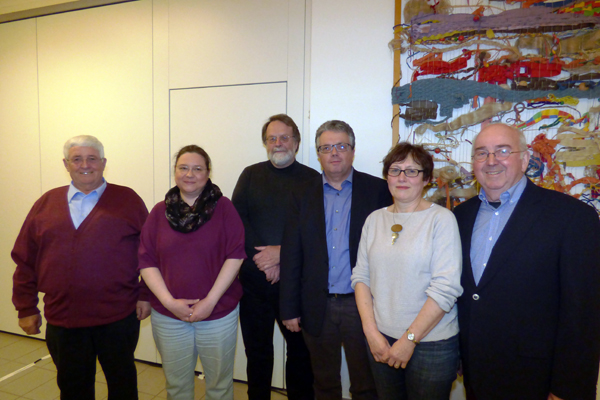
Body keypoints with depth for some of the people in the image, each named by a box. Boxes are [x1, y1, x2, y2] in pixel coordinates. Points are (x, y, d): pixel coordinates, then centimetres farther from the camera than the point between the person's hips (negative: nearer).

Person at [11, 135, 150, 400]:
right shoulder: (47, 203, 6)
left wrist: (146, 295, -6)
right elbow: (25, 259, 8)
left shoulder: (127, 200, -2)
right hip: (62, 319, 3)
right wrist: (26, 307, 6)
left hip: (119, 317, -2)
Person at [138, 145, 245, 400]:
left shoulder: (223, 207, -4)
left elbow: (235, 255, -10)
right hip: (168, 315, 2)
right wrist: (169, 302, -11)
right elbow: (146, 261, 0)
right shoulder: (160, 211, 2)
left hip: (219, 313, -2)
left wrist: (210, 300, -14)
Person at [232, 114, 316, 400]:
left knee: (300, 349, 11)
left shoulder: (312, 180, 0)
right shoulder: (251, 175, 8)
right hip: (253, 278, 2)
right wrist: (262, 257, -11)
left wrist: (282, 252, -16)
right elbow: (237, 219, -2)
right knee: (257, 349, 16)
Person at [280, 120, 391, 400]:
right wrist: (289, 309, 0)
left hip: (362, 305, -2)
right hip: (318, 308, 2)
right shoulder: (303, 196, 3)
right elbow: (291, 255, 2)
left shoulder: (378, 190, -3)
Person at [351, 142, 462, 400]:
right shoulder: (375, 219, 3)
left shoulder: (441, 219, -10)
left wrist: (409, 339, -13)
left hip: (431, 343, -3)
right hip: (381, 340, 4)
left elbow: (446, 288, -15)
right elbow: (361, 276, 3)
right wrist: (371, 331, -6)